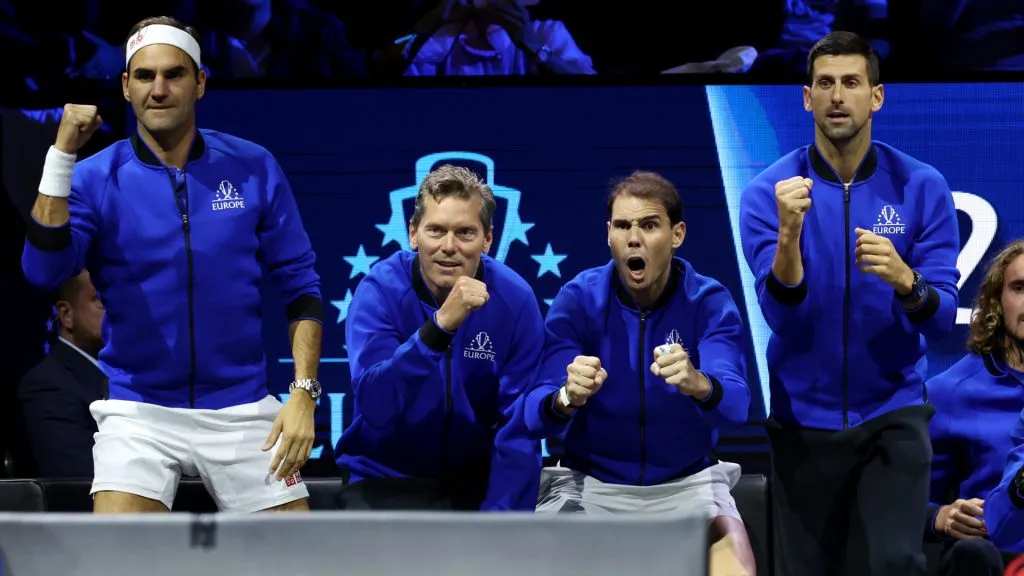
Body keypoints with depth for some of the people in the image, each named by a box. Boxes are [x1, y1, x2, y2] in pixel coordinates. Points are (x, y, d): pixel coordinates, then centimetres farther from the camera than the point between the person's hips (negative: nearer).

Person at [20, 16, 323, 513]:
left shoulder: (253, 168, 0)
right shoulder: (96, 178, -2)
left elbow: (300, 286, 5)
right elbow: (45, 271, -18)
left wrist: (303, 392, -5)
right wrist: (62, 154, -23)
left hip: (241, 410, 1)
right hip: (139, 411, -1)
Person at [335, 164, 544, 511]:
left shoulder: (514, 300, -10)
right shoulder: (380, 290, -15)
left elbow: (519, 429, -11)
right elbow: (374, 406, -27)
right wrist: (439, 326, -38)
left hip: (477, 482, 2)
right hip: (387, 480, -1)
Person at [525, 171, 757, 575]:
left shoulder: (710, 302, -9)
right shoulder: (577, 299, -9)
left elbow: (735, 402, -25)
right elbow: (537, 413, -19)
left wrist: (698, 386, -48)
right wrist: (567, 398, -42)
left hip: (687, 482, 0)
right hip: (591, 481, 0)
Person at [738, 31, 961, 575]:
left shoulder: (922, 187, -5)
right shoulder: (768, 192, -7)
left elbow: (942, 318, -9)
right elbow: (782, 316, -16)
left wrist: (904, 281, -31)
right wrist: (789, 233, -33)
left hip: (893, 414, 0)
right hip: (803, 418, 1)